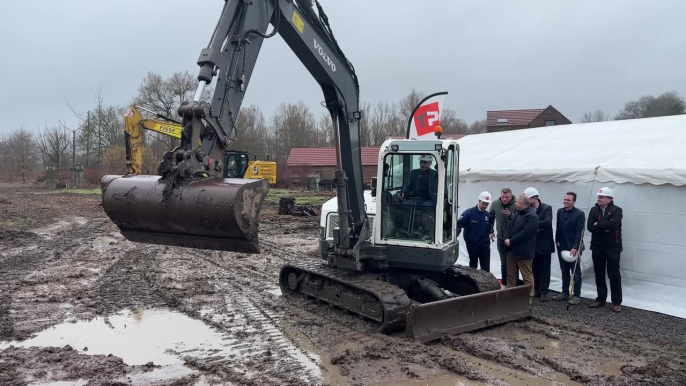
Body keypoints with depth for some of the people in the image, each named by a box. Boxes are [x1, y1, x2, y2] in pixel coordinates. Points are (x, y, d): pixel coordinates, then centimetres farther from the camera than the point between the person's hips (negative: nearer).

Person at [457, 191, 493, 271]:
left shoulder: (488, 215, 4)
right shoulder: (469, 212, -11)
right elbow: (459, 224, -15)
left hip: (485, 245, 3)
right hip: (472, 244, -3)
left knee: (486, 267, 5)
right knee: (473, 266, 11)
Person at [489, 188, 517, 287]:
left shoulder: (516, 205, -17)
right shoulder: (495, 204, -6)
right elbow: (490, 218, 8)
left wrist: (510, 215, -33)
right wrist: (490, 231, 5)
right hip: (501, 239, 3)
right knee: (504, 262, 12)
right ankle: (504, 282, 24)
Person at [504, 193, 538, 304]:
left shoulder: (532, 217, -16)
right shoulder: (516, 214, 14)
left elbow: (524, 233, -23)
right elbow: (509, 227, 14)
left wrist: (511, 241, -18)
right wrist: (507, 239, -5)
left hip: (524, 251, -9)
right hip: (512, 249, 9)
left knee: (527, 276, 1)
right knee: (511, 274, 18)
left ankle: (529, 298, 8)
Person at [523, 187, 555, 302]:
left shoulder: (547, 208, -9)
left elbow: (547, 222, -23)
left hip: (544, 244, -4)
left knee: (544, 269, 3)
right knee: (534, 268, 11)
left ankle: (543, 291, 6)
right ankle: (536, 290, 20)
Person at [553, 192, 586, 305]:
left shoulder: (579, 214, -10)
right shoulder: (560, 211, 7)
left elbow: (579, 232, -15)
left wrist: (575, 247, -21)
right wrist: (557, 241, 7)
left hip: (573, 248, -5)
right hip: (562, 247, 5)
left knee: (576, 272, 3)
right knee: (564, 271, 12)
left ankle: (577, 295, 8)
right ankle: (565, 292, 21)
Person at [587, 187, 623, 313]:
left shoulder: (616, 210, -6)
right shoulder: (594, 210, 5)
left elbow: (613, 224, -24)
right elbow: (589, 227, -6)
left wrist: (598, 225, -12)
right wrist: (605, 228, -16)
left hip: (612, 247, -4)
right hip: (597, 247, 4)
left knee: (614, 275, 0)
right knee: (599, 275, 10)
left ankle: (617, 302, 8)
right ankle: (601, 299, 21)